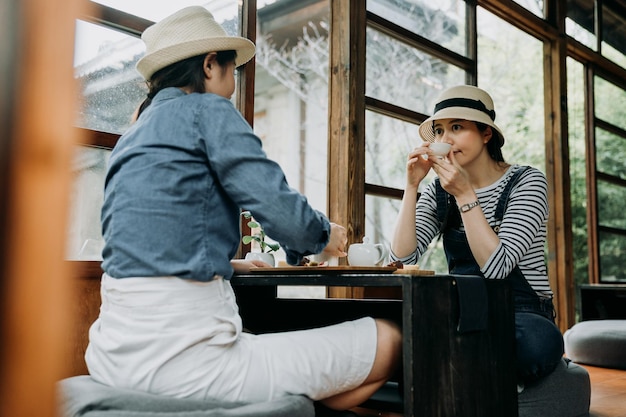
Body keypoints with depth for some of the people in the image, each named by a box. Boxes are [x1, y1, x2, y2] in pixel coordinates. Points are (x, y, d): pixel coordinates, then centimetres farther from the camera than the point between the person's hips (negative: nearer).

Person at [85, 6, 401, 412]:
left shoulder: (133, 134, 18)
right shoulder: (207, 109, -5)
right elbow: (279, 207, -14)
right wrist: (325, 235, 7)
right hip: (178, 355, -9)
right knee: (386, 342, -4)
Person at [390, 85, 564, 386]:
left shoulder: (526, 182, -6)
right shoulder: (439, 191, 6)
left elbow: (497, 267, -18)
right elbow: (403, 257, -8)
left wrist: (464, 194, -21)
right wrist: (411, 185, -12)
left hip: (521, 312, -2)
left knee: (538, 341, -38)